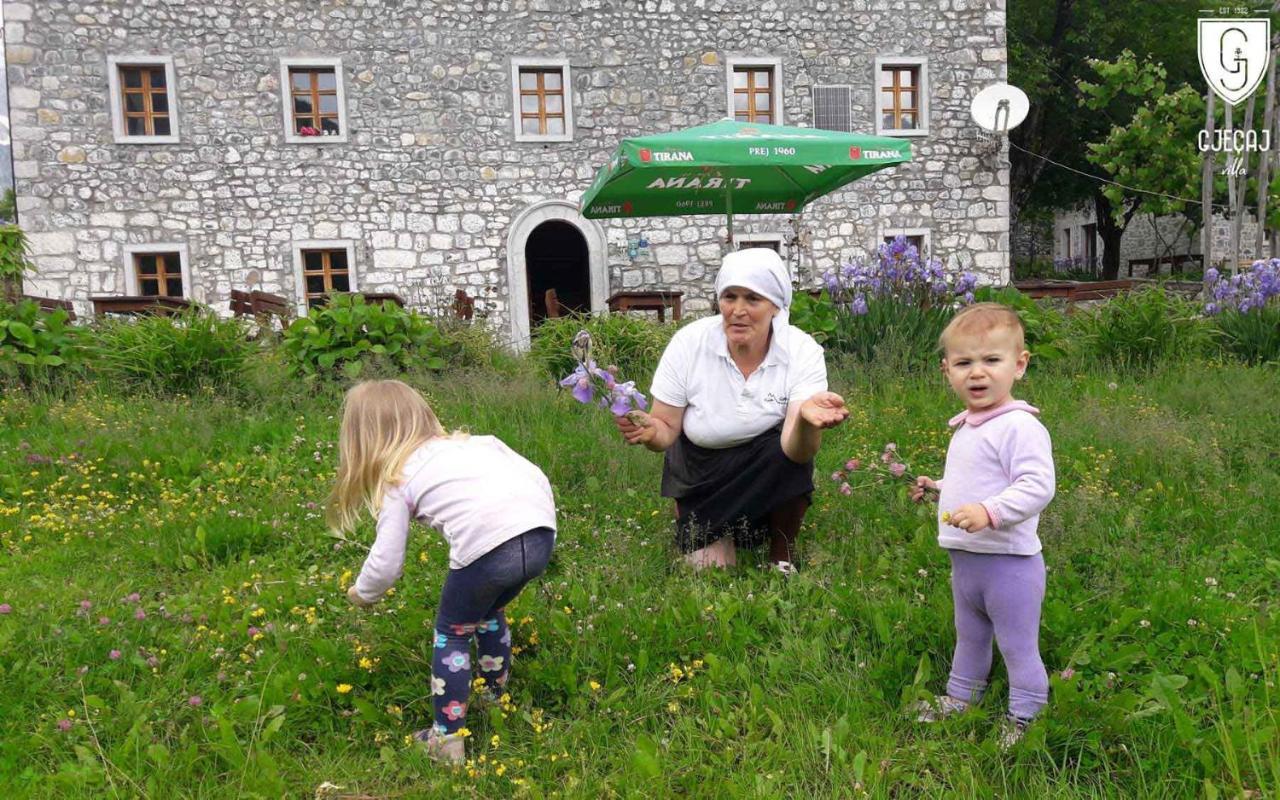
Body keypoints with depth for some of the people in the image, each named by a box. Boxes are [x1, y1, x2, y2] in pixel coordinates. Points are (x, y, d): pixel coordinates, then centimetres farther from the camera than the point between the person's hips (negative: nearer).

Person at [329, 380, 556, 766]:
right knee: (489, 613, 33)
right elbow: (536, 475, 21)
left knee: (452, 632, 21)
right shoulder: (470, 441, 28)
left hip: (488, 546, -6)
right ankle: (494, 701, 49)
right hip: (541, 534, 6)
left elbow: (387, 563, 14)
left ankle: (447, 740, 24)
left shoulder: (397, 479, 15)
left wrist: (362, 593, 35)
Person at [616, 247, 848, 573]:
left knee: (791, 456, -32)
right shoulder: (688, 343, -20)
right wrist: (649, 431, -36)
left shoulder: (801, 351, -21)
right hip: (702, 477, 0)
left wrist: (805, 418, -55)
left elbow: (795, 450, -32)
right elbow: (667, 429, -12)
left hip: (768, 470, 0)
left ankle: (782, 557, -3)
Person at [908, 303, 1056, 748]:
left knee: (1018, 647, 7)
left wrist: (989, 511, -38)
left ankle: (1025, 719, 24)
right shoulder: (965, 427, 10)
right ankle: (959, 698, 44)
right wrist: (938, 489, 22)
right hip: (964, 560, 9)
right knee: (969, 637, 26)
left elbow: (1037, 486, -29)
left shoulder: (1019, 427, -20)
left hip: (1008, 563, -9)